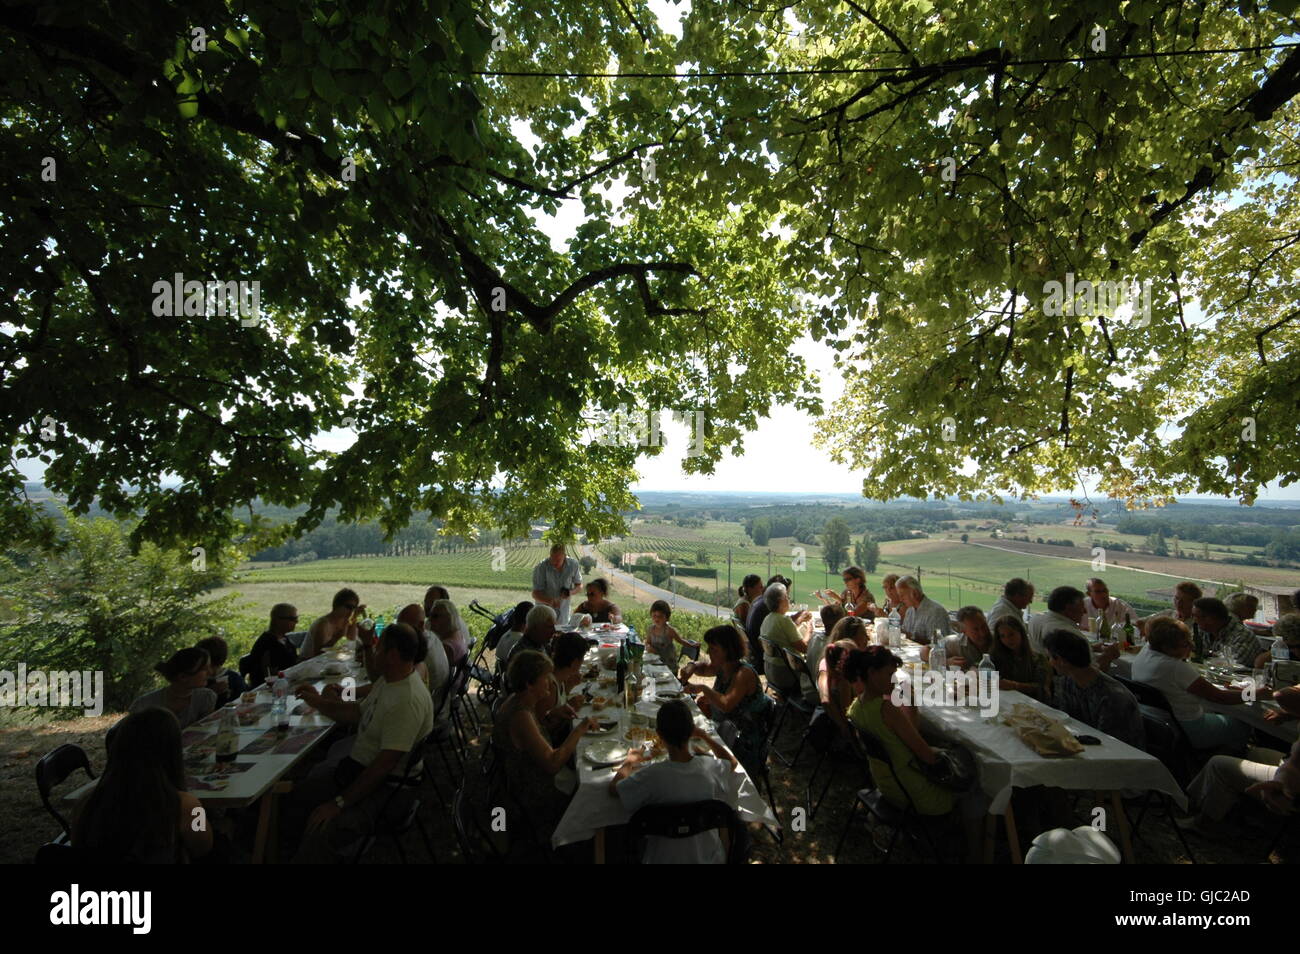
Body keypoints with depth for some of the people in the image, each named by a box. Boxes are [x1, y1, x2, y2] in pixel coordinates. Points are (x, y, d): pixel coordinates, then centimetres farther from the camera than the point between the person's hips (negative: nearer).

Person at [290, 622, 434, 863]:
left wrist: (340, 803, -21)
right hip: (357, 768, 11)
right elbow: (357, 714, 19)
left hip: (382, 786, -11)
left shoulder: (408, 701, -28)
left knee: (321, 832, -31)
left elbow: (384, 764, -27)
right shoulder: (387, 680, 6)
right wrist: (318, 702, 12)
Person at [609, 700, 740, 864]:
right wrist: (704, 736, 14)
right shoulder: (711, 768, -21)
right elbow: (732, 762, 6)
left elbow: (613, 788, -9)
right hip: (709, 856, 3)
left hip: (666, 858, -2)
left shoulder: (652, 776, -29)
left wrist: (628, 762, 8)